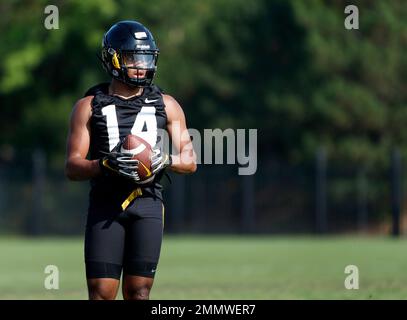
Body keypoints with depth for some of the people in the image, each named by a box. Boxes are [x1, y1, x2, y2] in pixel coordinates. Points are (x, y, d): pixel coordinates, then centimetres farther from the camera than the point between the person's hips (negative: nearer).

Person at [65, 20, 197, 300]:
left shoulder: (166, 105, 11)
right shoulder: (90, 106, 6)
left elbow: (190, 161, 10)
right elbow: (73, 167, 1)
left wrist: (165, 160, -12)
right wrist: (106, 165, -19)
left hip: (147, 203, 1)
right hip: (105, 204, -1)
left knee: (138, 293, -1)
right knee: (101, 293, -6)